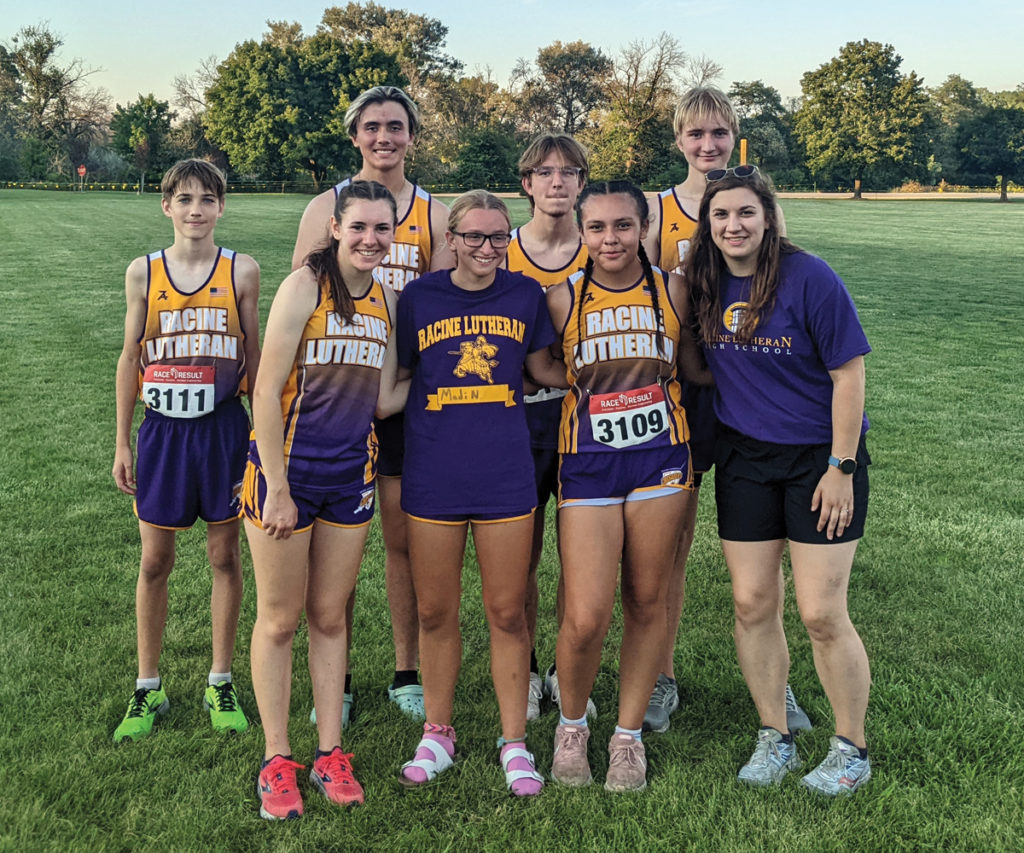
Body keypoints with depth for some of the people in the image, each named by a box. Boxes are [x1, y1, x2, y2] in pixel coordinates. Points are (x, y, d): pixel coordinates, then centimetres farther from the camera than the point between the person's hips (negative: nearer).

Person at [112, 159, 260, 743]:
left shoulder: (242, 271, -1)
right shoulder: (144, 272, 1)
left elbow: (253, 356, 4)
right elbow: (130, 358, 6)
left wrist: (259, 436, 2)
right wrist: (123, 443, 6)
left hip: (223, 428, -1)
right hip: (163, 430, 1)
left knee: (225, 556, 8)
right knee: (155, 562, 7)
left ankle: (221, 683, 23)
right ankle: (149, 689, 22)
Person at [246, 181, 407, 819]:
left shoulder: (387, 301, 7)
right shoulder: (305, 287, -11)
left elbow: (384, 400, 8)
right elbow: (266, 392, -14)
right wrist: (278, 489, -15)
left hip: (351, 475, 5)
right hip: (287, 470, -5)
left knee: (330, 617, 13)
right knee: (280, 619, 6)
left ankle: (330, 754, 23)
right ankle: (277, 761, 18)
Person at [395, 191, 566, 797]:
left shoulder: (525, 294, 2)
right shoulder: (420, 297, 0)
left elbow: (544, 368, 14)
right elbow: (397, 378, 9)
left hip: (506, 475, 0)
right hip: (433, 474, 0)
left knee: (508, 614, 7)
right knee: (436, 613, 10)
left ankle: (515, 742, 22)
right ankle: (438, 734, 29)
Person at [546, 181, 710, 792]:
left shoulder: (672, 291, 4)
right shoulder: (562, 300, 1)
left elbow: (696, 368, 13)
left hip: (660, 459, 1)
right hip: (587, 465, -1)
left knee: (647, 603, 9)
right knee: (586, 618, -7)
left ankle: (629, 733, 27)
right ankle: (572, 725, 22)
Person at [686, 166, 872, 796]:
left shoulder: (808, 277, -14)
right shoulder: (704, 284, 0)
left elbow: (849, 372, -13)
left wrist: (840, 467, -14)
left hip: (820, 458, -4)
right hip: (744, 458, 5)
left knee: (822, 614, -3)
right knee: (752, 605, 7)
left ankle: (852, 750, 17)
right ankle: (775, 739, 25)